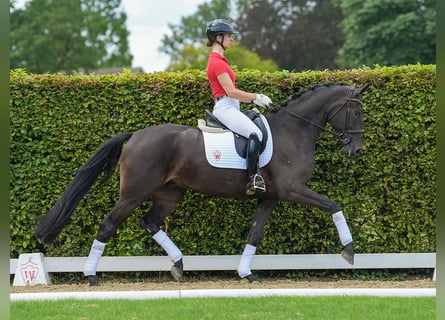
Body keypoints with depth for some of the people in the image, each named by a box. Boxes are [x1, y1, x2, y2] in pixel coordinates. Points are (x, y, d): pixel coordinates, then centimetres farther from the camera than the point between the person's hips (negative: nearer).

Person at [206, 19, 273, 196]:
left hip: (230, 107, 11)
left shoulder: (219, 60, 20)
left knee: (257, 133, 10)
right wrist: (256, 97, -9)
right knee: (255, 134, -27)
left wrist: (253, 99, 15)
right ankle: (252, 180, -33)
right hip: (225, 108, -11)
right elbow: (231, 92, -17)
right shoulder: (217, 62, -12)